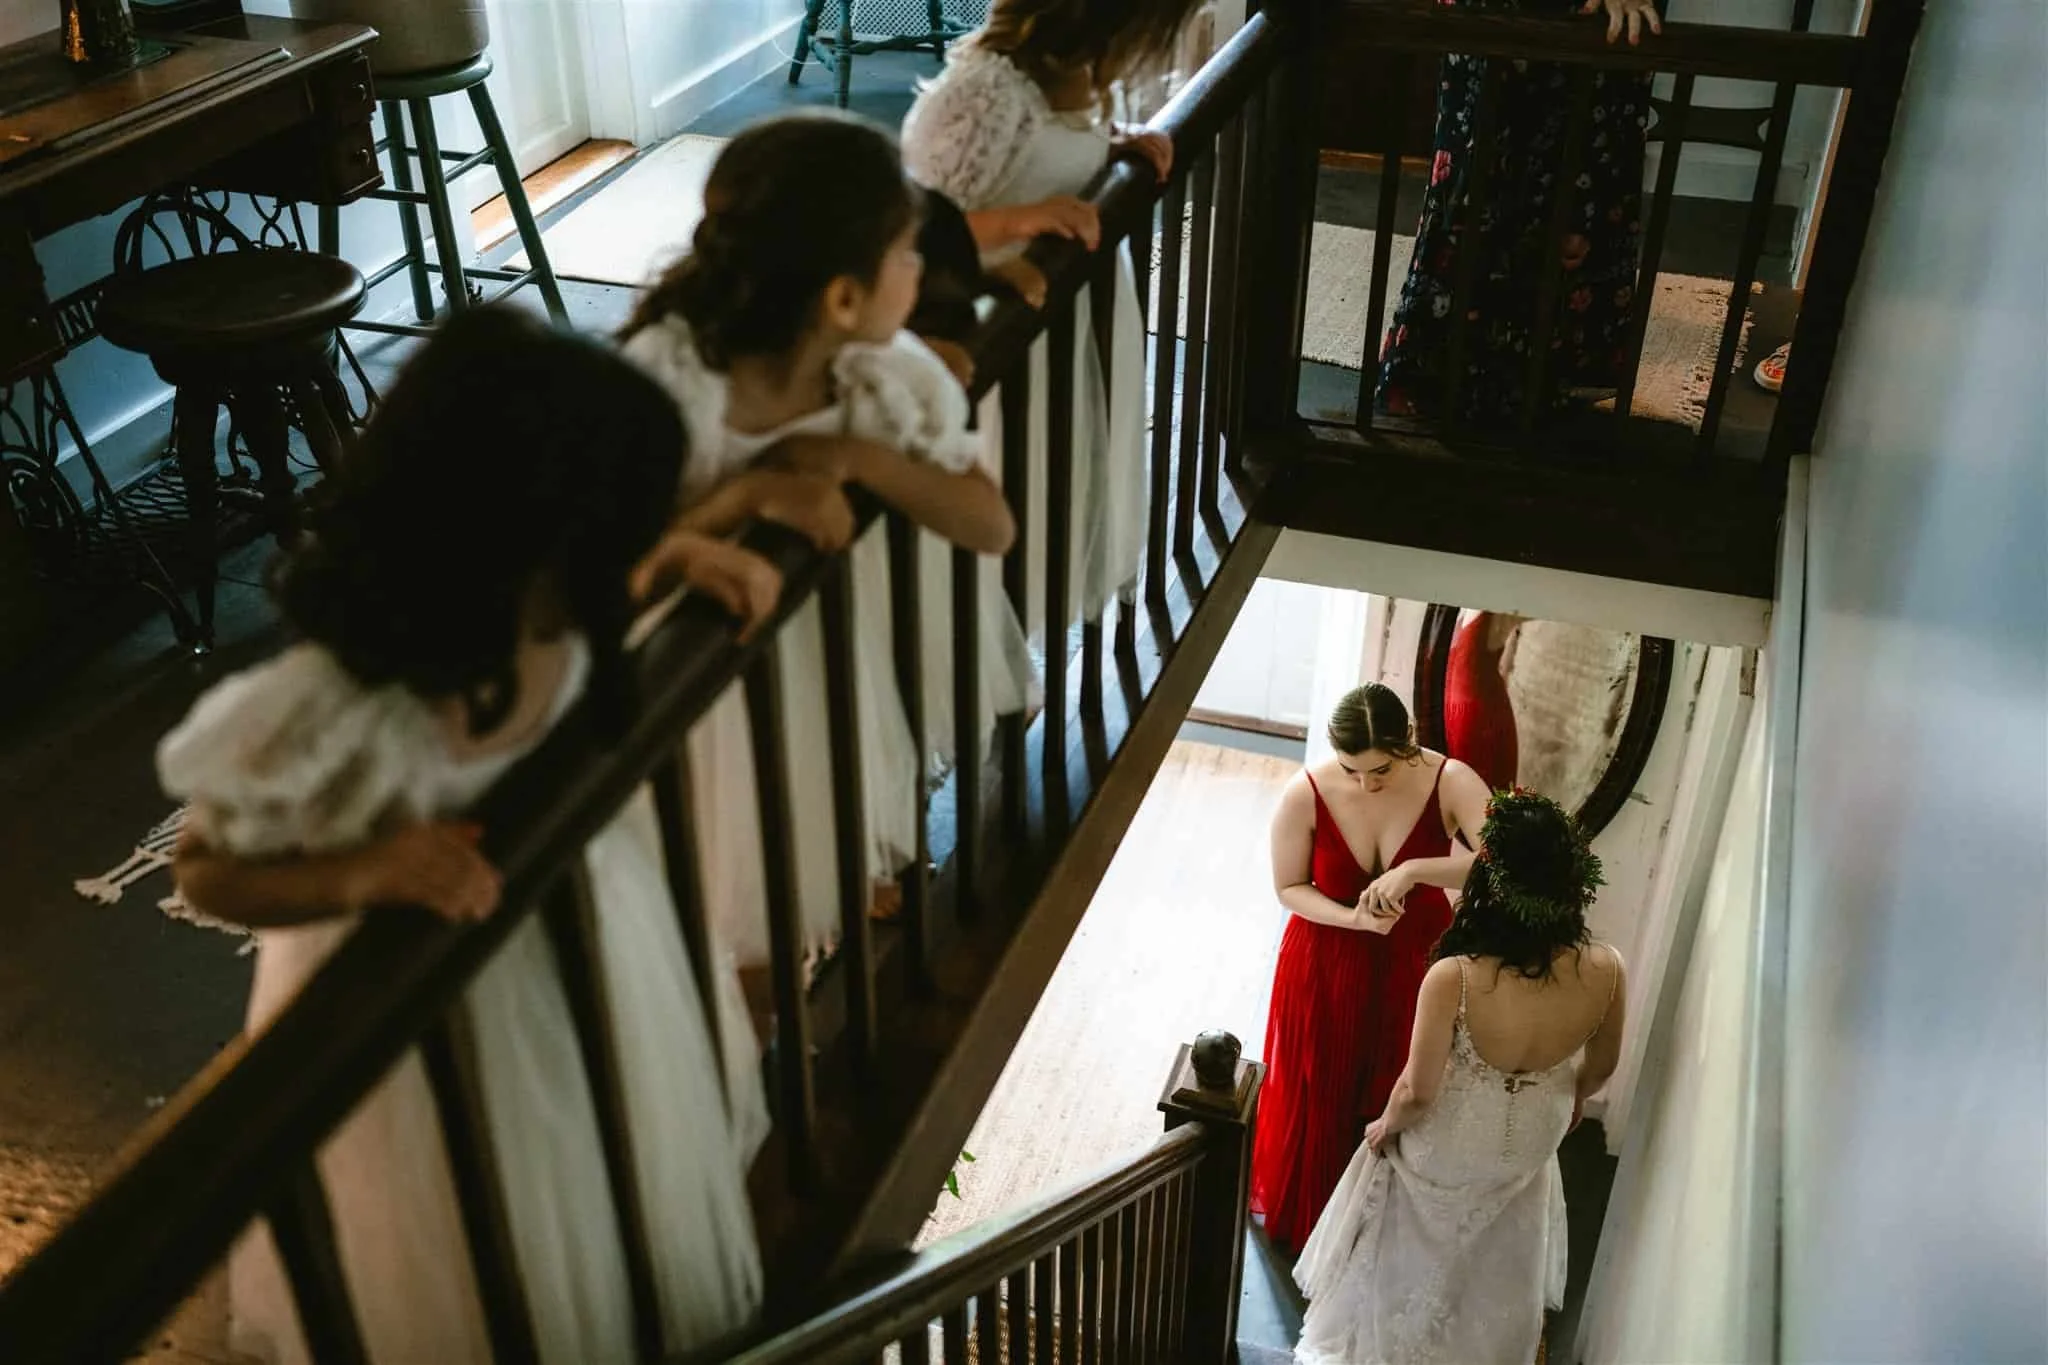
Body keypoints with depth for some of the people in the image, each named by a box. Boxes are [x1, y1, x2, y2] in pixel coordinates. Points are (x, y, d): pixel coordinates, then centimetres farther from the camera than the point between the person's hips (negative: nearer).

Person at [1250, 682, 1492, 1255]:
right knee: (1313, 1093, 18)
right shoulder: (1306, 795, -24)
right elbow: (1289, 888, -10)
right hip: (1326, 964, 0)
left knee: (1392, 1095, 19)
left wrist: (1413, 870, -43)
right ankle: (1296, 1214, 46)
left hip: (1411, 963, 0)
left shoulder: (1450, 783, -25)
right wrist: (1352, 918, -27)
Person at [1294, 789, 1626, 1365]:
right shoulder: (1606, 970, -28)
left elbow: (1417, 1091, -24)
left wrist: (1387, 1126, -2)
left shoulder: (1452, 980, -39)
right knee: (1500, 1264, 34)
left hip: (1446, 1150, -3)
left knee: (1418, 1256, 28)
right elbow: (1601, 1065, -7)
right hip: (1530, 1146, 3)